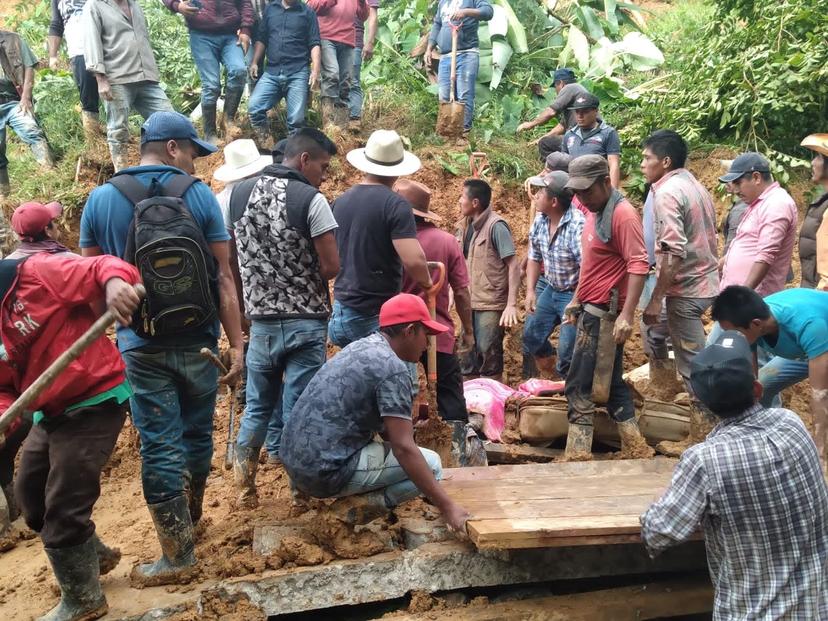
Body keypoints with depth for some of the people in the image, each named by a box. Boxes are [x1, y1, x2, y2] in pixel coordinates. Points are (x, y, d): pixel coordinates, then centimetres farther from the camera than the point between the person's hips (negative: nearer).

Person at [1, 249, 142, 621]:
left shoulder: (36, 273, -15)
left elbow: (101, 267, -23)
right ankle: (93, 554, 45)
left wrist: (114, 282, -47)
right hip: (50, 414, 9)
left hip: (95, 402, -9)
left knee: (62, 506, -3)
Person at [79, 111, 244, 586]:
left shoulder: (101, 199, 0)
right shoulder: (199, 195, -4)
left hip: (141, 344, 0)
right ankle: (190, 517, 37)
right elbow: (223, 275, -5)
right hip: (197, 339, 0)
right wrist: (236, 342, -1)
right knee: (197, 432, 18)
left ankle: (179, 552, 10)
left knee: (159, 445, 4)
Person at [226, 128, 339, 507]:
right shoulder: (311, 200, -13)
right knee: (298, 407, 5)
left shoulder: (238, 194, 4)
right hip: (304, 321, -4)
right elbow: (331, 267, -14)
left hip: (260, 319, 4)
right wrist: (306, 277, 7)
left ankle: (244, 484, 17)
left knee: (258, 405, 19)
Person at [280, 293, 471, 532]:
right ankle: (360, 504, -8)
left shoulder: (361, 347, 14)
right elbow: (403, 448, -19)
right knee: (431, 464, 0)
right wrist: (447, 507, -15)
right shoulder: (392, 368, -14)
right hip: (328, 470, -9)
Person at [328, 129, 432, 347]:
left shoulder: (340, 202, 7)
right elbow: (413, 260, -22)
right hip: (378, 315, -6)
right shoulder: (395, 205, -12)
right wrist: (427, 283, -2)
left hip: (342, 311, 6)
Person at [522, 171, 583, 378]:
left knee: (567, 351, -7)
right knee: (531, 336, 14)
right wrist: (530, 291, 2)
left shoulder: (577, 225, -28)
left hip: (574, 294, -8)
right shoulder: (540, 221, -3)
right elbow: (534, 258, 10)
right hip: (550, 289, 8)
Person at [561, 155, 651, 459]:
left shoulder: (622, 214, -16)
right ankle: (635, 448, 21)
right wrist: (577, 300, 24)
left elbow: (638, 265, -22)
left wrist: (627, 314, -27)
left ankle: (578, 455, 3)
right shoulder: (595, 211, 13)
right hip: (592, 309, 10)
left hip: (604, 312, -10)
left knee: (579, 385, -4)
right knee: (610, 382, 14)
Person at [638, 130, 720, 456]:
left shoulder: (667, 192, -16)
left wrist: (656, 299, -21)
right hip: (706, 282, 9)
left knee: (694, 364, -2)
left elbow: (673, 252, -24)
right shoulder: (695, 185, 13)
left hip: (686, 288, -9)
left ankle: (701, 439, 5)